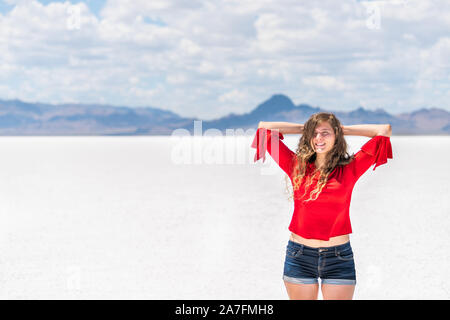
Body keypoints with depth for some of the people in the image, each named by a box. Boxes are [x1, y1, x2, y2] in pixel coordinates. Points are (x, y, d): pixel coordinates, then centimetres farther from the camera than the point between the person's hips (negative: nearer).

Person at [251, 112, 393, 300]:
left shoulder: (349, 169, 2)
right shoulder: (297, 166, 5)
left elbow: (384, 130, 2)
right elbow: (265, 128, 8)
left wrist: (344, 129, 9)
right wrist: (304, 128, 12)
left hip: (338, 256, -1)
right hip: (300, 255, 1)